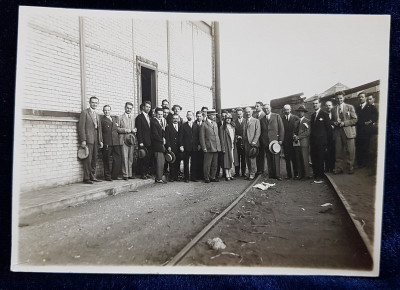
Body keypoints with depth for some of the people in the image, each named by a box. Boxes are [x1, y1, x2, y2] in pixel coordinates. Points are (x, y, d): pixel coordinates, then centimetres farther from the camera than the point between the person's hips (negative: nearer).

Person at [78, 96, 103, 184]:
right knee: (88, 160, -6)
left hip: (96, 140, 7)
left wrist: (101, 140, 13)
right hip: (88, 140, -7)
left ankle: (93, 177, 16)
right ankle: (86, 178, 0)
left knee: (94, 160, 8)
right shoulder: (84, 112, -1)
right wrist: (83, 140, -15)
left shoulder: (97, 115, 21)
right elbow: (81, 127, -8)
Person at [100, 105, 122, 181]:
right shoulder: (101, 119, 5)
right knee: (106, 161, 3)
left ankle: (114, 176, 13)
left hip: (116, 142, 4)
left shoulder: (116, 119, 20)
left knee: (118, 159, 1)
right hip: (106, 143, -4)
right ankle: (107, 176, 14)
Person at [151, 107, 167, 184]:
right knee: (159, 162, -6)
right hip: (157, 145, -9)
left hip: (162, 144, 9)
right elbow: (155, 134, -15)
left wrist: (164, 138, 2)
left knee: (162, 162, 10)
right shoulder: (153, 121, -10)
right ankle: (158, 179, 1)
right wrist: (162, 141, -9)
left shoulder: (162, 121, 17)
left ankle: (159, 177, 17)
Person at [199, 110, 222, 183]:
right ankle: (206, 178, 10)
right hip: (208, 148, -6)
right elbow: (202, 137, -6)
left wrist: (219, 145, 13)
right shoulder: (204, 125, -4)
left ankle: (213, 177, 21)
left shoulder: (215, 124, 18)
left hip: (216, 147, 7)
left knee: (214, 164, 11)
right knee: (207, 164, -1)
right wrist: (204, 147, -12)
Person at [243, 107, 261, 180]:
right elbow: (243, 132, 15)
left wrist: (254, 141, -14)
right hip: (246, 142, 5)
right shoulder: (244, 121, 19)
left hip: (252, 142, -5)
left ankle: (252, 174, 1)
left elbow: (258, 132, -4)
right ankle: (249, 173, 11)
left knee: (252, 158, -7)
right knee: (247, 159, 4)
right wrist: (243, 142, 5)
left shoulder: (256, 121, 4)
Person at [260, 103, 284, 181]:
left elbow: (281, 128, 3)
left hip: (275, 140, -2)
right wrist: (262, 141, 3)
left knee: (276, 158, -4)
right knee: (269, 159, 3)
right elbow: (261, 131, 12)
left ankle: (277, 175, 2)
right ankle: (271, 175, 9)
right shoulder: (262, 119, 13)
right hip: (265, 142, 2)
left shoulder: (277, 116, 7)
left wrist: (280, 139, -5)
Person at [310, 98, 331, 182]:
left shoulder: (324, 114, -1)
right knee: (313, 158, 5)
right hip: (313, 140, 5)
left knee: (320, 158, -1)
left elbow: (328, 127, -2)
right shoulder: (312, 115, 16)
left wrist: (325, 139, -4)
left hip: (321, 140, -5)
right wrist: (311, 137, 6)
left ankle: (320, 175, 8)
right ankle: (315, 174, 14)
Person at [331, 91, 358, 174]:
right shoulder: (334, 109, 16)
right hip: (337, 132, 3)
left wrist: (344, 123, -11)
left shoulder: (350, 107, 5)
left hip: (348, 131, -3)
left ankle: (351, 168, 9)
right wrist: (334, 123, 1)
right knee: (338, 151, 3)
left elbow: (355, 119, 1)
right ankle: (338, 168, 10)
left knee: (350, 151, -2)